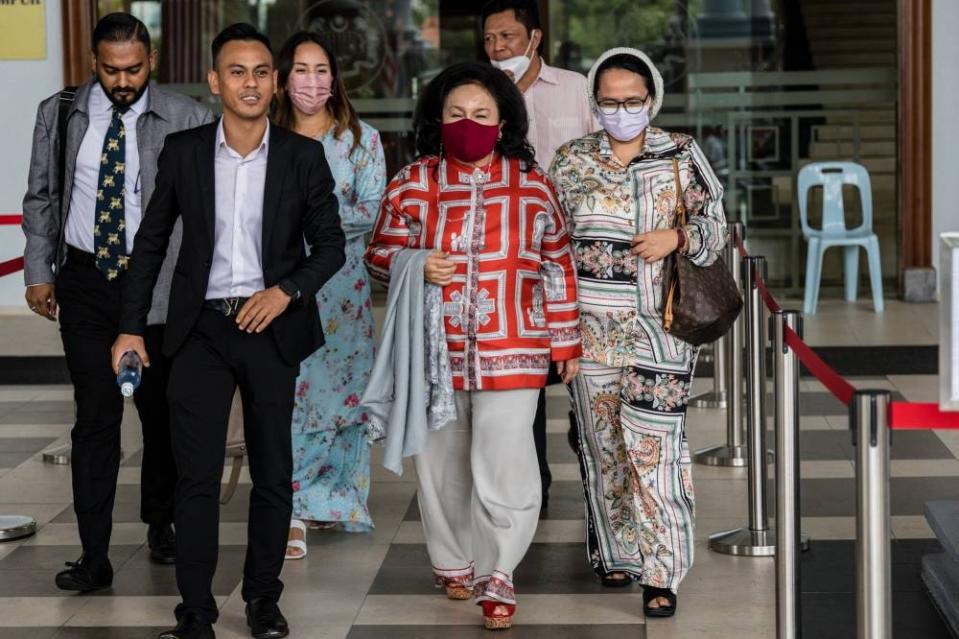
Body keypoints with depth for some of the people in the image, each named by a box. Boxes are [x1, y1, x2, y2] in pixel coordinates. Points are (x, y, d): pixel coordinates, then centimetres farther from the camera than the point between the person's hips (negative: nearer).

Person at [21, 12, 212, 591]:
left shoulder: (184, 120, -6)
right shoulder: (61, 115, 4)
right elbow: (41, 198, 11)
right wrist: (40, 272, 6)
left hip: (158, 284, -1)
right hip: (85, 284, 1)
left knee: (161, 412, 12)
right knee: (96, 416, -3)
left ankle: (162, 526, 33)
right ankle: (95, 558, -2)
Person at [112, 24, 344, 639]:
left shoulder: (304, 156, -1)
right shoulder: (183, 151, 1)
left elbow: (330, 244, 2)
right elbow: (151, 242, 8)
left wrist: (286, 290, -15)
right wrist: (132, 327, 4)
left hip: (272, 328, 0)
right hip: (201, 329, 0)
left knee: (274, 473, 8)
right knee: (197, 474, -2)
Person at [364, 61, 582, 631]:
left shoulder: (534, 187, 4)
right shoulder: (412, 185, 4)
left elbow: (557, 268, 9)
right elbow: (379, 254, 9)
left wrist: (566, 342, 9)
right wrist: (415, 265, -13)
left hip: (510, 354, -2)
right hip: (433, 353, 2)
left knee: (503, 468, -9)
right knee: (443, 466, 11)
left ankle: (496, 576, 6)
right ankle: (455, 564, 31)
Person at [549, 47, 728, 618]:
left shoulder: (681, 155, 1)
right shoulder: (572, 161, 7)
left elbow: (716, 228, 4)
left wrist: (677, 238, -16)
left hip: (657, 325, -3)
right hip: (592, 327, 3)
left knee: (653, 443, -10)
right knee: (603, 442, 9)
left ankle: (662, 572, -5)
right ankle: (617, 552, 25)